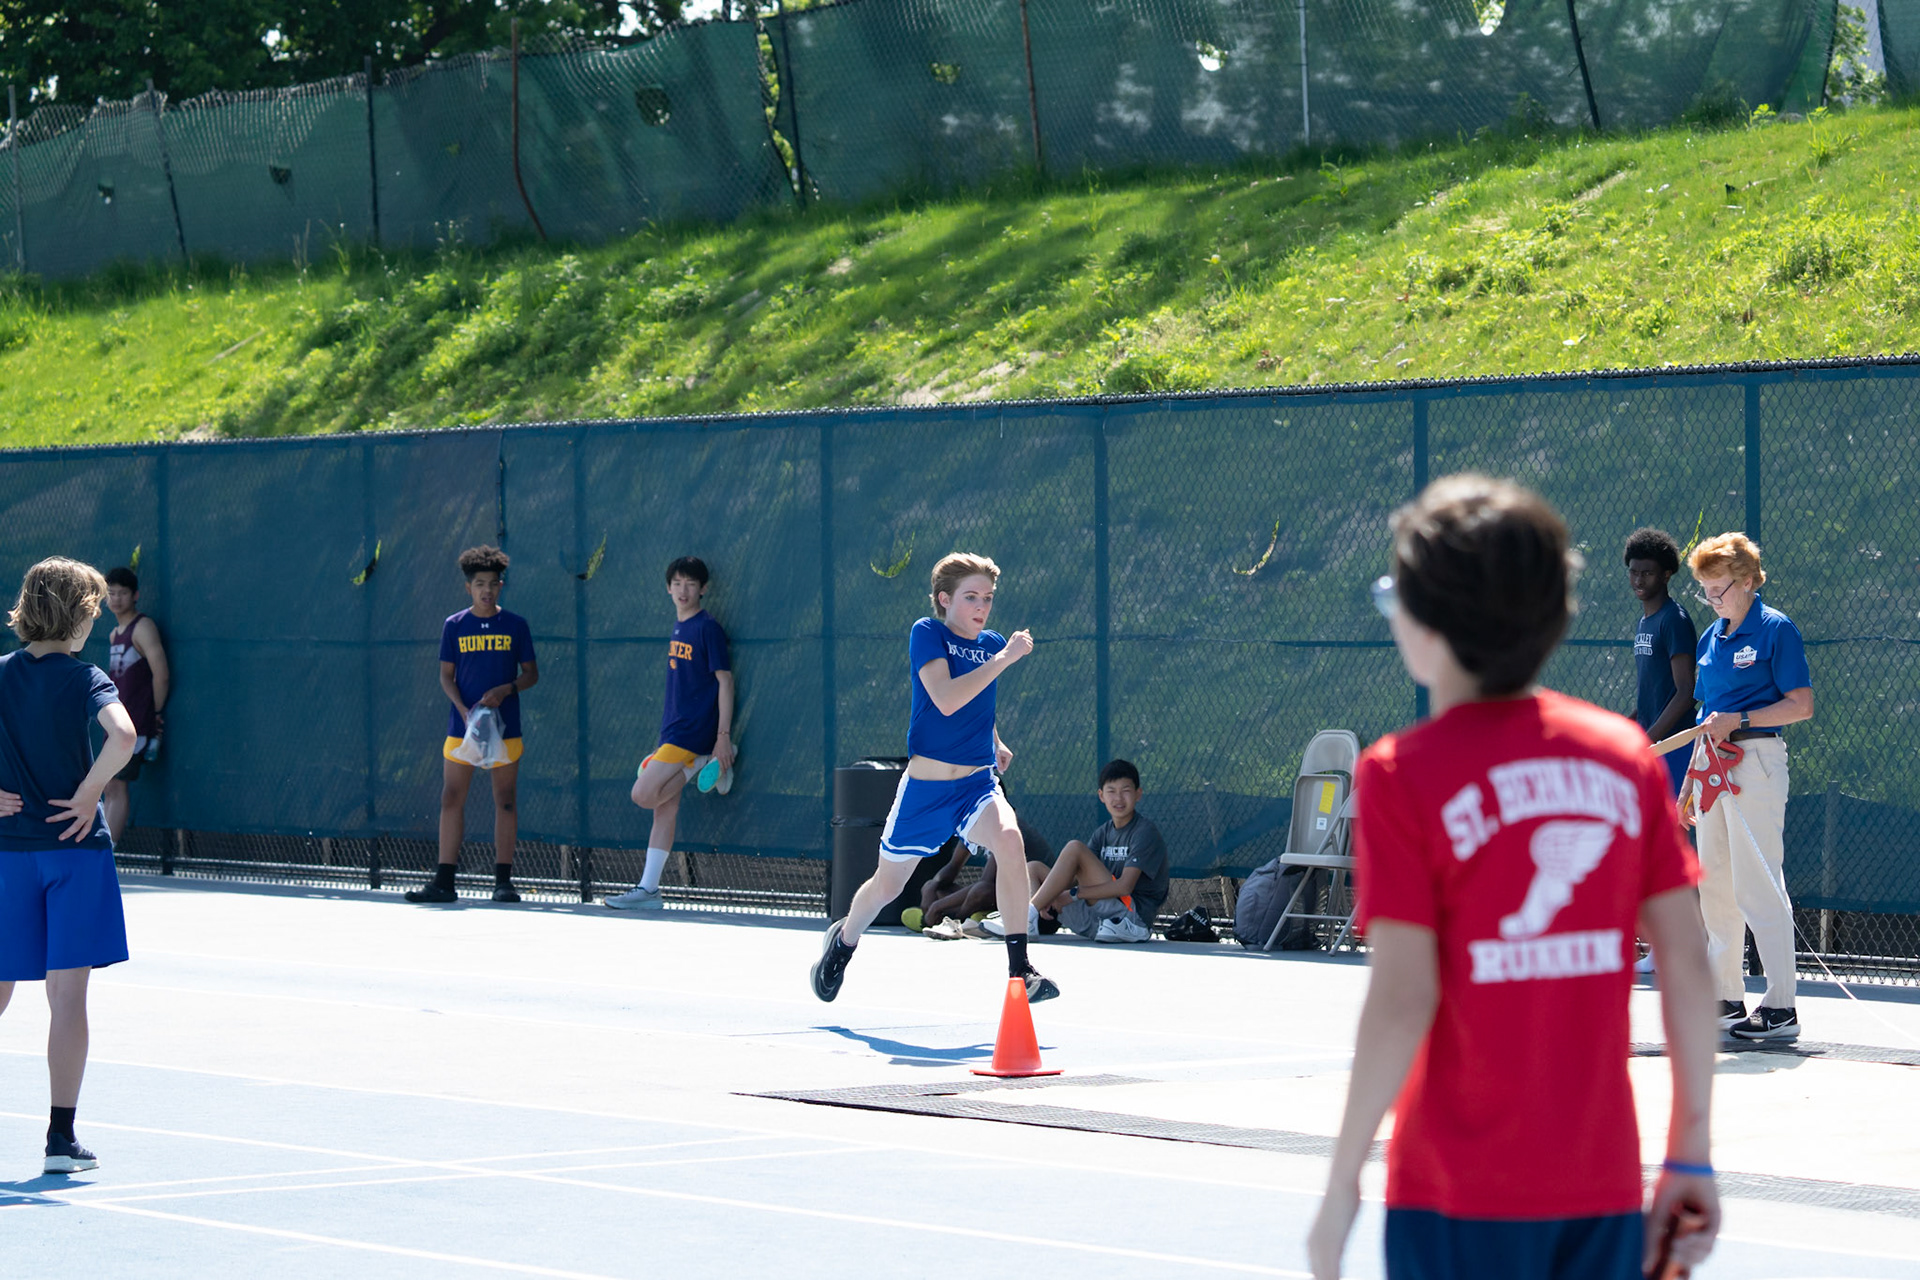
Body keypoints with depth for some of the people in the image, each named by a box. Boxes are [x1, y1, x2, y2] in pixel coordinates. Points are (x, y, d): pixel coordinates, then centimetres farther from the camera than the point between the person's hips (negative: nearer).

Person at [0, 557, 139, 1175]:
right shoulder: (83, 678, -6)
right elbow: (123, 735, -24)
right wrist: (89, 794, -12)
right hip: (74, 847, -4)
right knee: (67, 994, -1)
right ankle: (61, 1137, -3)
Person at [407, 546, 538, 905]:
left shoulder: (516, 626, 3)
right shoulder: (454, 626, 5)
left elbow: (531, 674, 6)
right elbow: (446, 676, 5)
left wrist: (506, 690, -13)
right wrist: (465, 710, -11)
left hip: (504, 727, -1)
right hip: (462, 725, 1)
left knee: (505, 801, 1)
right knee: (451, 800, -1)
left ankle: (503, 881, 7)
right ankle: (444, 882, 1)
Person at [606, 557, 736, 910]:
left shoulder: (707, 628, -10)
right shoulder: (678, 627, 15)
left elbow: (724, 680, -12)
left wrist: (723, 735, -17)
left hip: (693, 731, -8)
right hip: (673, 731, 8)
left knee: (644, 794, -15)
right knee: (665, 811, 6)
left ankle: (704, 764, 1)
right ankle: (648, 890, 7)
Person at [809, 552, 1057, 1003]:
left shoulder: (992, 644, 6)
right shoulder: (927, 634, -9)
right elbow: (945, 699, -26)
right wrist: (1004, 659, -27)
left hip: (978, 782, 3)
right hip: (926, 785, -3)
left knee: (1008, 840, -30)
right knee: (886, 885, 13)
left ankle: (1020, 969, -26)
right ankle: (844, 940, 48)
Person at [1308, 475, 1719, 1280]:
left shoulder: (1403, 774, -9)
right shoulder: (1625, 753, 4)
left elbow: (1402, 1001, -13)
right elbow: (1688, 962, 3)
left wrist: (1341, 1186, -6)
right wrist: (1690, 1154, 10)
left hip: (1462, 1195, -4)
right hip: (1604, 1184, 4)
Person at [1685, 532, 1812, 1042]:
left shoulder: (1776, 630, -6)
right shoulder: (1710, 638, 16)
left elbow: (1802, 705, -9)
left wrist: (1737, 721, -17)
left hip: (1755, 760, -8)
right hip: (1712, 763, 8)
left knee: (1757, 888, -10)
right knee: (1715, 890, 9)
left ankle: (1781, 1009, -8)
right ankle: (1726, 1000, 16)